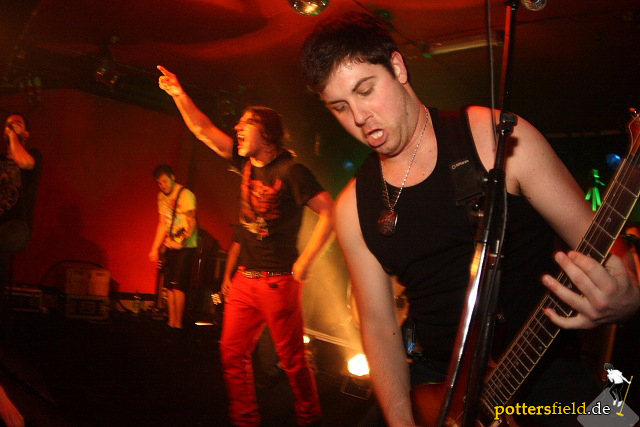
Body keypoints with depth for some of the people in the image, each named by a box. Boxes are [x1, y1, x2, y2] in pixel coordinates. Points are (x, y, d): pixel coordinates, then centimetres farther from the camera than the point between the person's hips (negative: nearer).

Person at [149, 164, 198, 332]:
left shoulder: (185, 194, -11)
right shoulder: (162, 197, 11)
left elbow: (192, 221, -16)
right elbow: (163, 224, 15)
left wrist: (186, 236, -33)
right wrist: (155, 248, 12)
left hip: (185, 247, -7)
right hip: (169, 247, 7)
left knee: (177, 285, -11)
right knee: (169, 286, 7)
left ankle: (178, 324, -4)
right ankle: (171, 323, 14)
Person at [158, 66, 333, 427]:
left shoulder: (290, 170, -12)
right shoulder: (247, 162, 9)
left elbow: (329, 212, -16)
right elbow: (204, 131, 13)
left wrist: (305, 262, -14)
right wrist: (180, 95, 5)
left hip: (278, 281, -7)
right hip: (246, 278, 7)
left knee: (292, 357, 2)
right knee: (233, 353, 9)